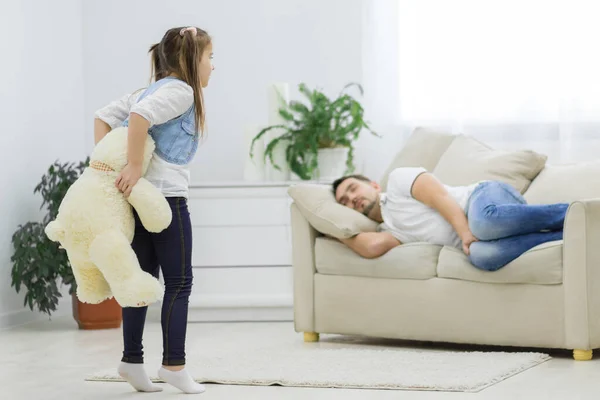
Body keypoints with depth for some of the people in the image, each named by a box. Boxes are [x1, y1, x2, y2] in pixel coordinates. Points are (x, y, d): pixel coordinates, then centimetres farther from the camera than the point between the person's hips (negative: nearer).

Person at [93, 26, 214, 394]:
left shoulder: (152, 90, 17)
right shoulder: (180, 90, -10)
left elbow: (103, 117, 16)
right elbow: (140, 115, -27)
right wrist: (134, 167, -25)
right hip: (166, 198, -9)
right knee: (179, 282, 0)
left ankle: (132, 360, 10)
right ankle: (174, 364, 1)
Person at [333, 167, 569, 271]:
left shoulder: (398, 179, 11)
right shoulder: (390, 231, 24)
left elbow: (442, 198, -5)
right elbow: (372, 247, 0)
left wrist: (466, 231, -21)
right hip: (469, 238, 4)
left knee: (486, 220, -43)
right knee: (482, 255, -36)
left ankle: (571, 214, -24)